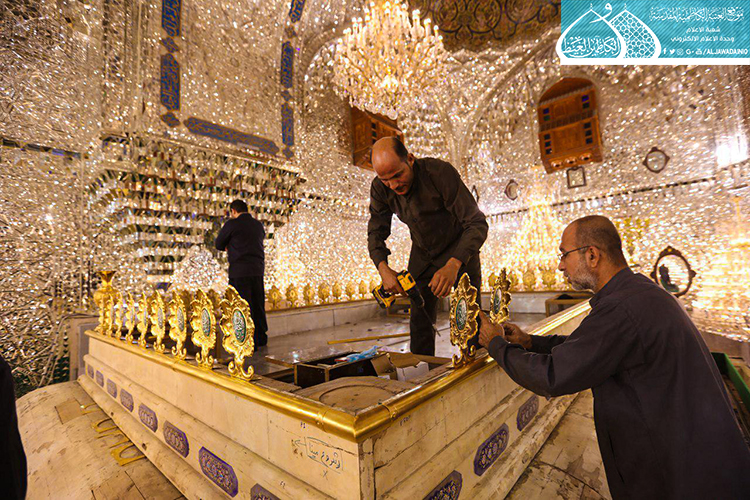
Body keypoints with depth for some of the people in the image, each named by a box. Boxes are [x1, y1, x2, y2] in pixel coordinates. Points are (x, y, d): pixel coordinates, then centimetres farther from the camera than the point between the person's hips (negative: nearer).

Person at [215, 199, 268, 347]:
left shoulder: (232, 224, -5)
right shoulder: (259, 224, 11)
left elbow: (219, 244, 3)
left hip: (239, 271, -6)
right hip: (258, 269, 6)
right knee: (258, 304, 14)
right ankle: (261, 338, 24)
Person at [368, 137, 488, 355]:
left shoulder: (441, 172, -29)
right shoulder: (380, 188, -15)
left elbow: (477, 223, -29)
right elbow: (376, 232, -6)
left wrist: (453, 266, -44)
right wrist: (383, 268, -25)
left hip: (459, 251, -3)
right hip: (422, 254, 4)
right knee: (420, 319, 4)